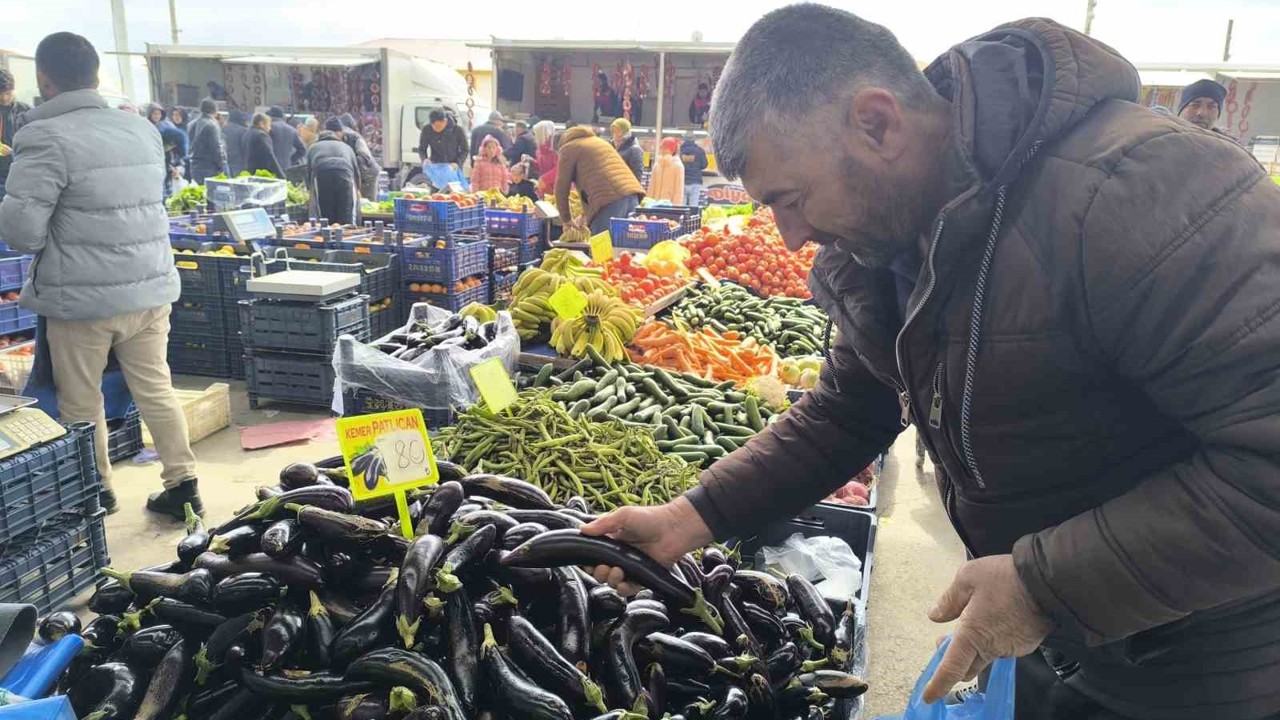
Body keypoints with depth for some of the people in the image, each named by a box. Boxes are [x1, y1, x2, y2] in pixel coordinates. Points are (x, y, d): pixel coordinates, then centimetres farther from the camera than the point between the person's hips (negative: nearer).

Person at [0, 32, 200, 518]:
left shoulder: (46, 138, -15)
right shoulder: (142, 129, 7)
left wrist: (59, 231, 4)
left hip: (82, 296, -6)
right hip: (150, 286, 6)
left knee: (81, 404, 12)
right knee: (155, 390, 13)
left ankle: (95, 491, 26)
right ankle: (182, 483, 15)